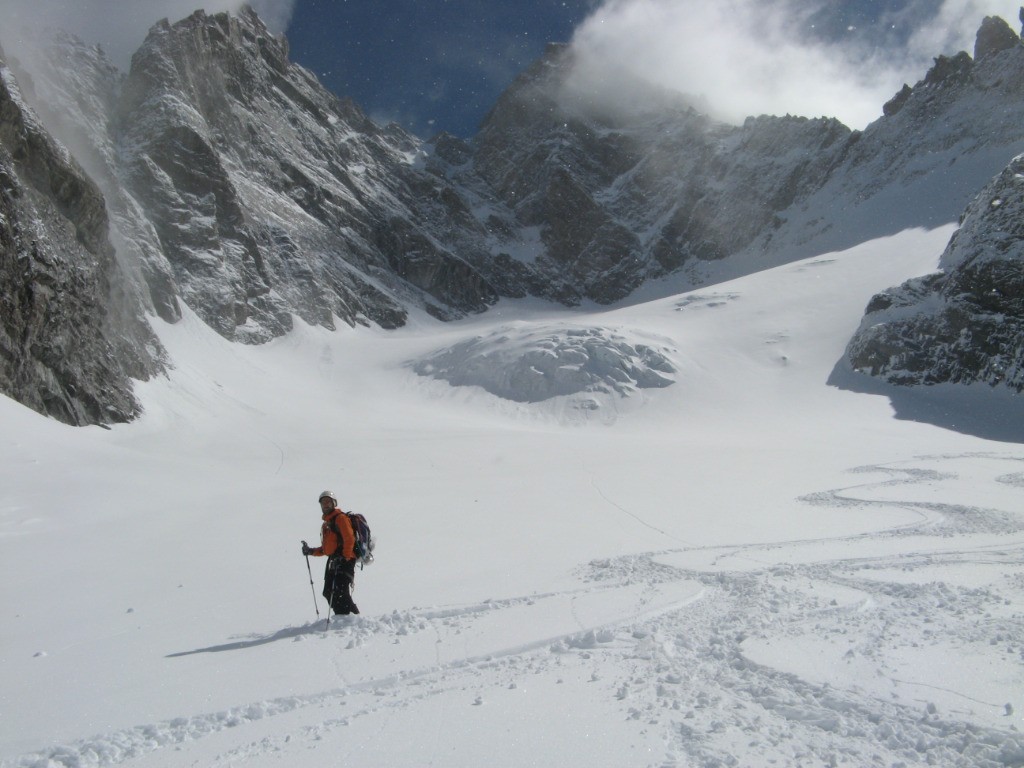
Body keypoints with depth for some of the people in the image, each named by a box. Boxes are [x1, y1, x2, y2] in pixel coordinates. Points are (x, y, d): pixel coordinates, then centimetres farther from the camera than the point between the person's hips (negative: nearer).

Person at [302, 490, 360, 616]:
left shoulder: (340, 518, -3)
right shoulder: (325, 524, 25)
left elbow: (349, 539, -15)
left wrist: (344, 558, -23)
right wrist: (311, 551, 15)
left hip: (344, 561, -9)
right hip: (333, 561, 9)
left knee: (341, 593, -18)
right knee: (329, 593, 4)